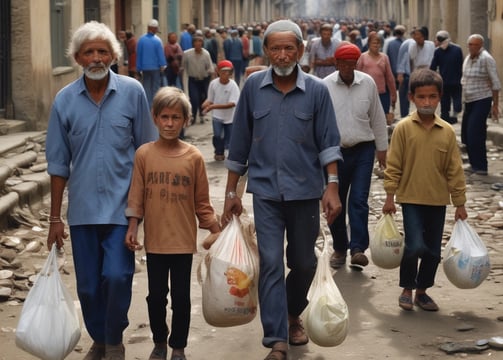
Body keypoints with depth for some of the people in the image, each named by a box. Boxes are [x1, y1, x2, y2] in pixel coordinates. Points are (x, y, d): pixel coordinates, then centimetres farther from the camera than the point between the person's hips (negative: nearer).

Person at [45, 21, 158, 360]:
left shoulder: (132, 91, -3)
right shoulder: (65, 99, 1)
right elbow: (58, 163, 6)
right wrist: (55, 218, 5)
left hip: (122, 204, -2)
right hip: (82, 207, 2)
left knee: (117, 275, -12)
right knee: (88, 285, 7)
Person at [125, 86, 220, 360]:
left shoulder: (193, 157, -4)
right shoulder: (144, 154, -3)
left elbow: (202, 202, 1)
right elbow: (136, 196, -1)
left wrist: (217, 233, 0)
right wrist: (132, 229, -8)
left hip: (184, 240, -1)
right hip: (155, 240, 1)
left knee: (181, 297, 7)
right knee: (156, 296, 12)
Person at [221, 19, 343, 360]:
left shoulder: (317, 90, -3)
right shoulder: (253, 86, 0)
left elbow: (329, 142, -1)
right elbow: (239, 142, 5)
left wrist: (332, 185, -13)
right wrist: (231, 192, 6)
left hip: (305, 191, 1)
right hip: (265, 191, 0)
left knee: (304, 262, 13)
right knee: (271, 263, -8)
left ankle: (293, 315, 40)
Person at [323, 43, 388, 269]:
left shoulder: (368, 83, 1)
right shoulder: (325, 86, -4)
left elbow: (377, 118, 9)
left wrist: (382, 148, 11)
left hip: (363, 150, 0)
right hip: (335, 151, 0)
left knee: (359, 201, -10)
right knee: (336, 203, 7)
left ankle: (358, 248, -11)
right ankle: (339, 248, 21)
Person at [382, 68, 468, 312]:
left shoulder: (447, 131, 0)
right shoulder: (403, 128, -6)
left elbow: (454, 169, 4)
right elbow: (393, 165, -3)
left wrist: (460, 203, 5)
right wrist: (390, 197, -5)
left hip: (438, 200, 3)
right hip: (411, 198, -3)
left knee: (433, 250, 9)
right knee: (415, 246, -13)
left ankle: (422, 290, 27)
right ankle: (407, 289, 8)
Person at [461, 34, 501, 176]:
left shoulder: (486, 59, -14)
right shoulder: (467, 58, 9)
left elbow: (495, 83, -13)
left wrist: (495, 105, -13)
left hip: (482, 100, -8)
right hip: (469, 101, 8)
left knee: (475, 135, -11)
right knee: (466, 135, 11)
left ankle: (481, 167, -3)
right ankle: (474, 164, 23)